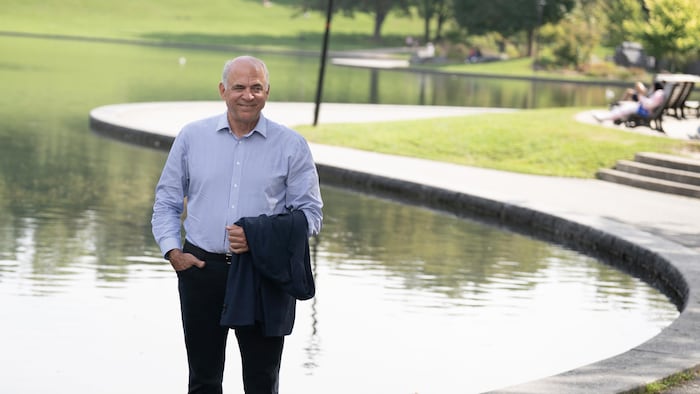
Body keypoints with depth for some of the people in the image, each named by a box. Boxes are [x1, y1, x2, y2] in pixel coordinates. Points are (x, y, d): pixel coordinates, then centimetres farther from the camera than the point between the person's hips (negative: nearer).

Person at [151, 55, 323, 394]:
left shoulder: (291, 146, 2)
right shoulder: (192, 137, 6)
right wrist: (172, 250, -4)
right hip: (201, 267, 1)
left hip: (264, 274, -1)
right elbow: (167, 200, 12)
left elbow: (310, 213, 2)